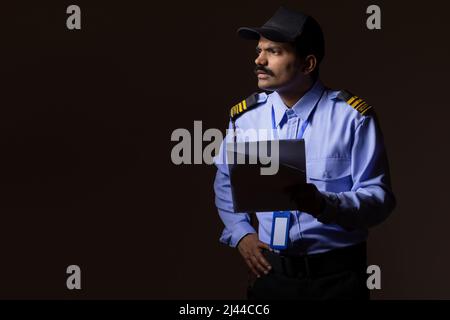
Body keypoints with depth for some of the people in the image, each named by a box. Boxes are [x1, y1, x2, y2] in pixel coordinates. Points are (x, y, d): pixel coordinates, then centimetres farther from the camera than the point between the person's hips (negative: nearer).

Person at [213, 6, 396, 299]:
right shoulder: (244, 116, 1)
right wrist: (241, 233, 3)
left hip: (337, 276, -3)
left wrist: (324, 205, -29)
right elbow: (226, 182, 17)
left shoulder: (353, 116, -10)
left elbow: (379, 198, -13)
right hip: (271, 272, 3)